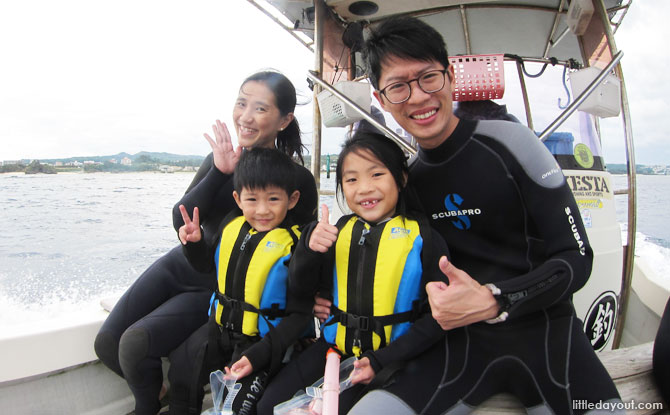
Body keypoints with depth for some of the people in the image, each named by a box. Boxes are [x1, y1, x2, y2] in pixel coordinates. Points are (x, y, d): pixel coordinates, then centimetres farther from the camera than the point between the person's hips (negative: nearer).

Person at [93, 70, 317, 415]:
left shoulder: (297, 179, -17)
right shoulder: (220, 158, -2)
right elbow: (180, 221, -10)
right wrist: (220, 172, -19)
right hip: (181, 265, 5)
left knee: (136, 342, -19)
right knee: (106, 342, 2)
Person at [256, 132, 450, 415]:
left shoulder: (423, 238, -11)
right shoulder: (340, 231, 2)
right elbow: (299, 290, 3)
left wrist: (381, 361, -18)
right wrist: (309, 248, -18)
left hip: (390, 354, -4)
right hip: (334, 346, 4)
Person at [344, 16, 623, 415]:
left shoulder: (510, 141, -8)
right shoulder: (407, 177, 4)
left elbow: (576, 258, -8)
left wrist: (493, 301, -22)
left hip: (545, 327, -1)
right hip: (462, 337, 2)